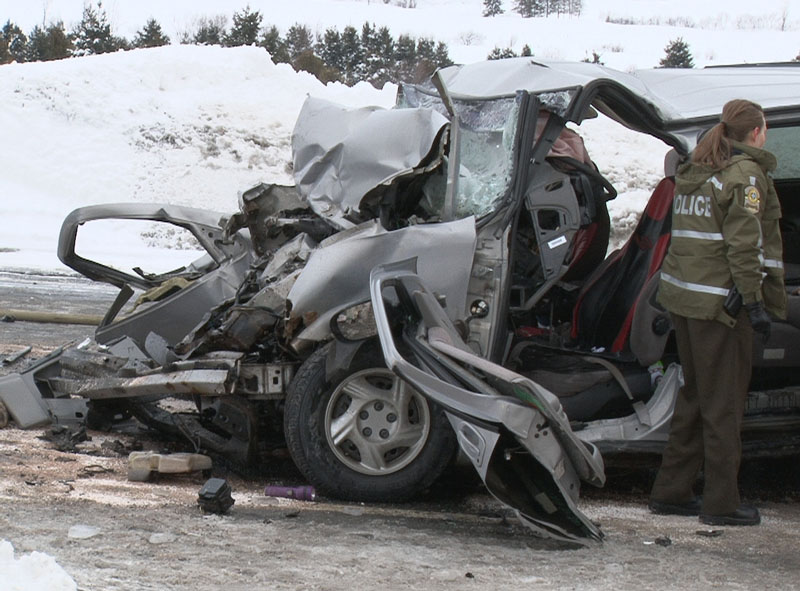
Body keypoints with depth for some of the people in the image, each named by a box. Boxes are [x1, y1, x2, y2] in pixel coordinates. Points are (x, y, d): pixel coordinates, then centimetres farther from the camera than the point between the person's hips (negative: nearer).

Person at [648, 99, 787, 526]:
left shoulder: (693, 172, 15)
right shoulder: (746, 173, -10)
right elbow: (743, 244, -17)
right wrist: (755, 302, -16)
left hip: (681, 294, 8)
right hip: (721, 300, -8)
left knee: (694, 394, 16)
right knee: (724, 402, -1)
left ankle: (670, 491, 19)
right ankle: (720, 502, 3)